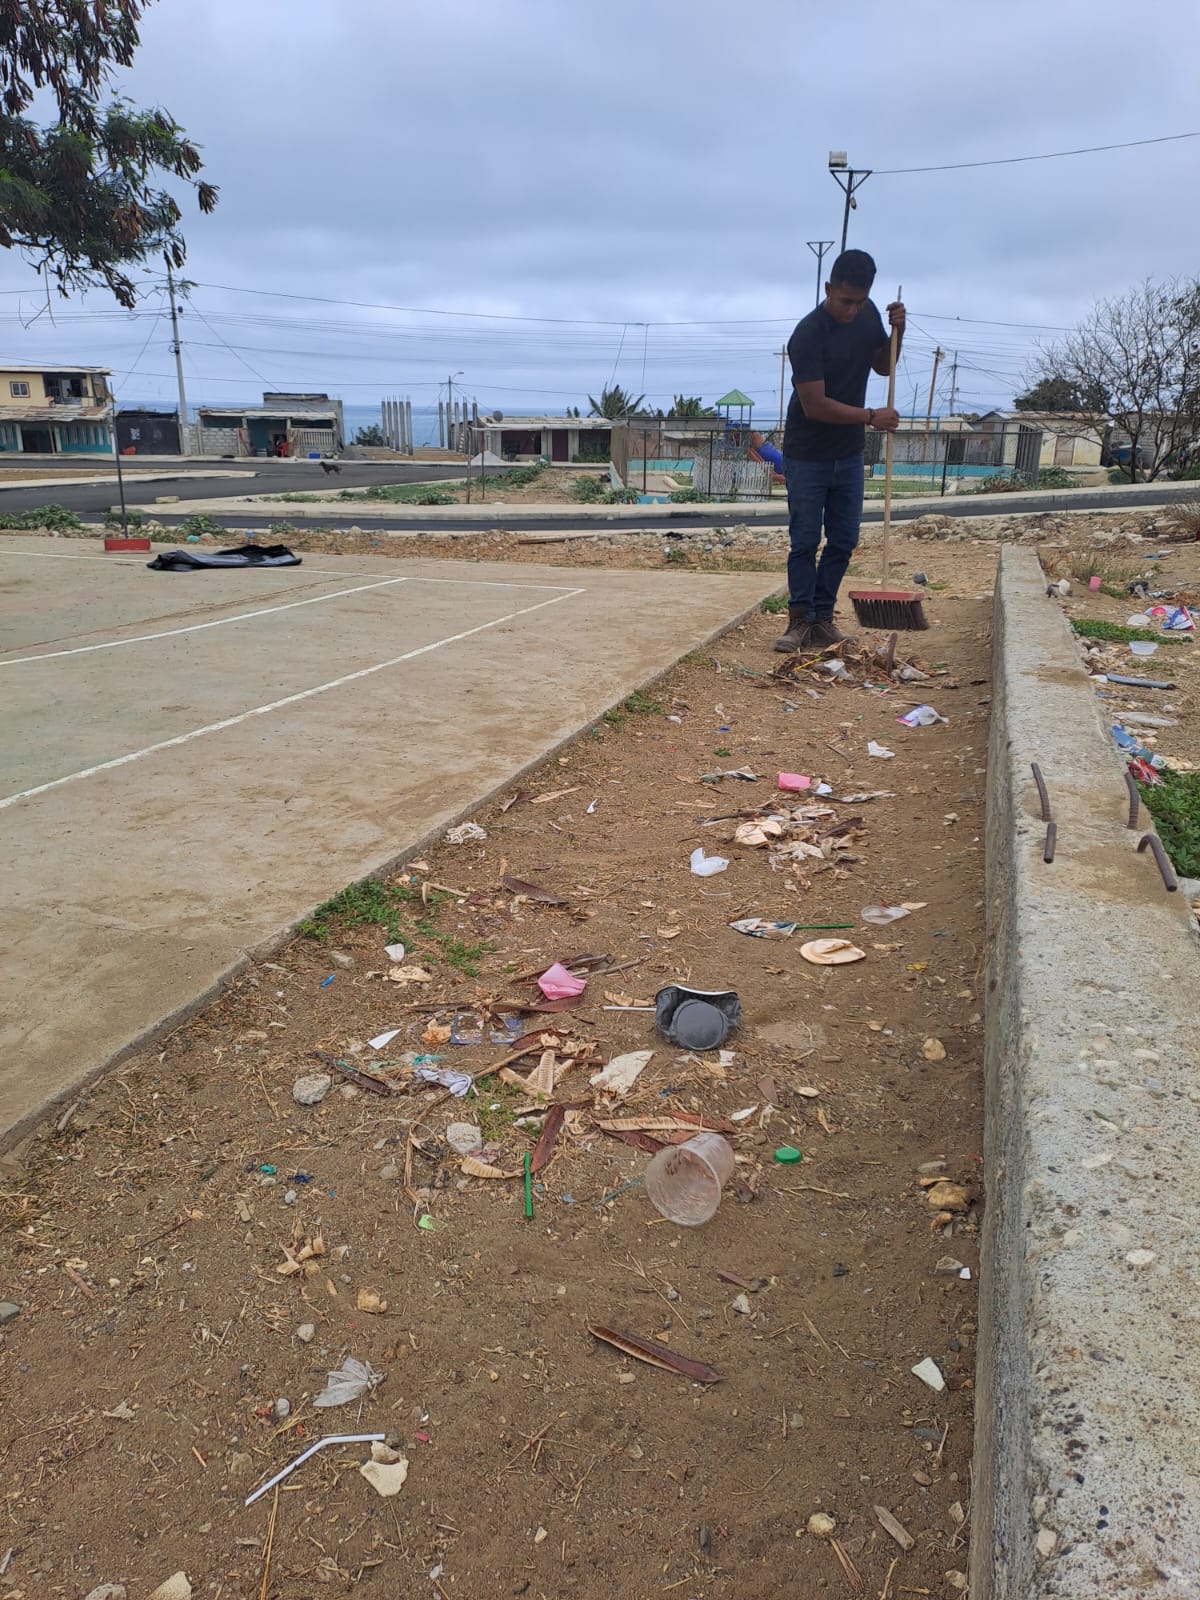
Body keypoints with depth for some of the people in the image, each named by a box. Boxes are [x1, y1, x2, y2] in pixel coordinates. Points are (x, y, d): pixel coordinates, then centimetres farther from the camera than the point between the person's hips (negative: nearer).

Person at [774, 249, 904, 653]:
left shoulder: (867, 314, 0)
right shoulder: (808, 335, -21)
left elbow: (882, 366, 14)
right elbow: (814, 405, -24)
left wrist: (897, 332, -5)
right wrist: (871, 416, -24)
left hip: (848, 454, 6)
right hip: (807, 456, -6)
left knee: (843, 541, 6)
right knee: (805, 542, -3)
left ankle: (822, 619, 14)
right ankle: (799, 622, 4)